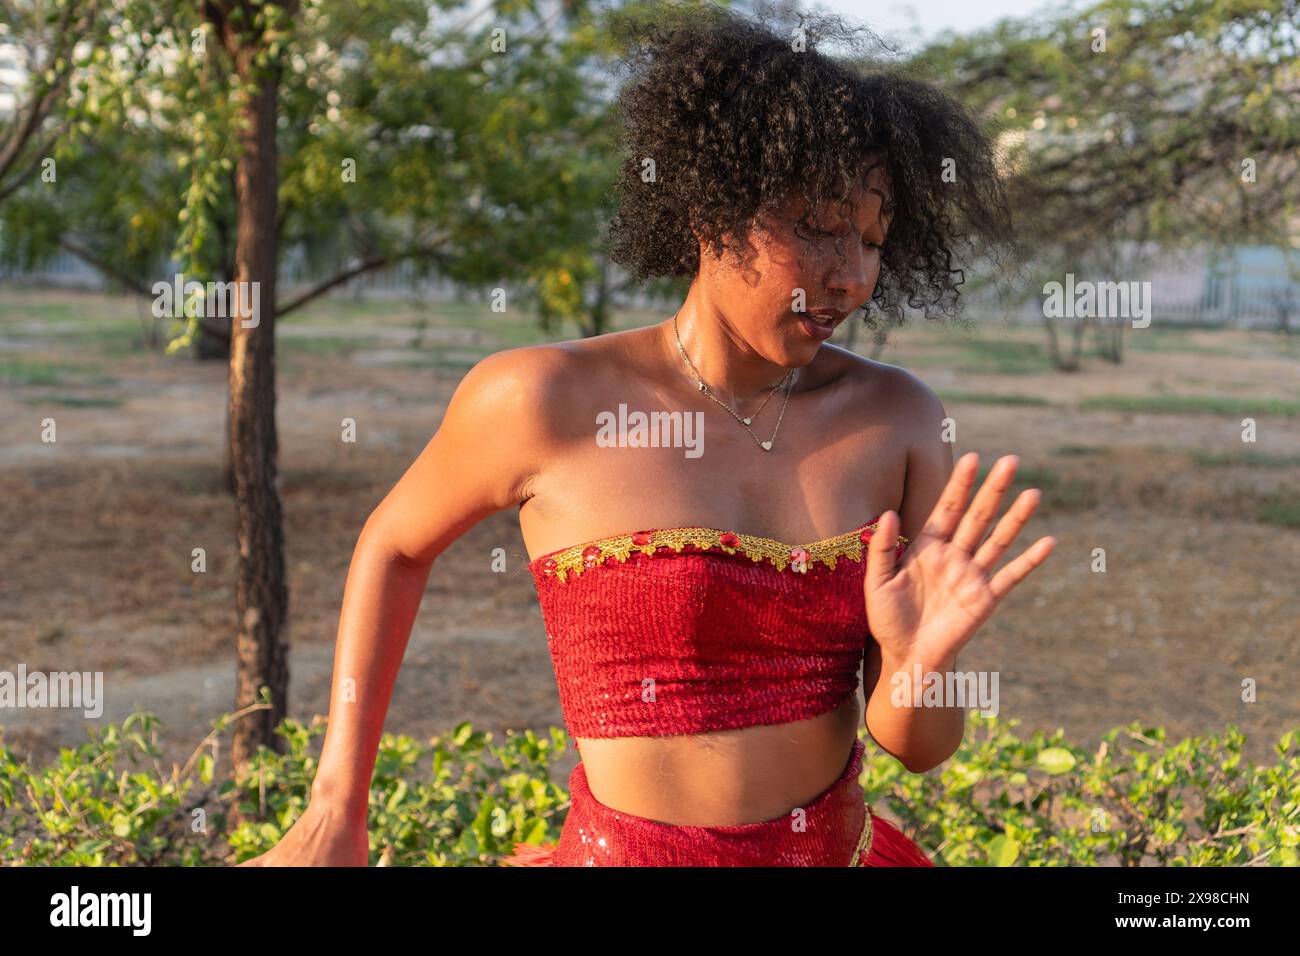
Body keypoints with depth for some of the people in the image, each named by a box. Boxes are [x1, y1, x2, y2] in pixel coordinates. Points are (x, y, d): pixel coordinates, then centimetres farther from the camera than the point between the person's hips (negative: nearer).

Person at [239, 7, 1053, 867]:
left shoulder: (898, 419, -6)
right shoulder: (545, 401, -14)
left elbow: (919, 747, -2)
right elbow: (394, 545, 5)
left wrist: (921, 660, -25)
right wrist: (336, 813, 4)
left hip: (843, 846, 3)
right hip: (628, 850, -3)